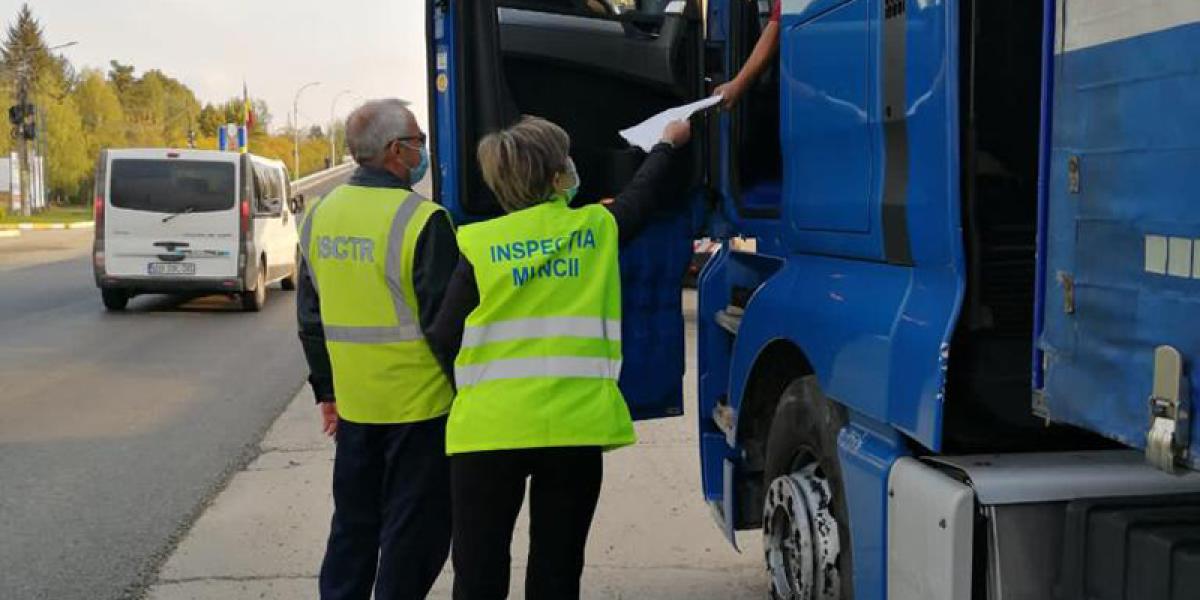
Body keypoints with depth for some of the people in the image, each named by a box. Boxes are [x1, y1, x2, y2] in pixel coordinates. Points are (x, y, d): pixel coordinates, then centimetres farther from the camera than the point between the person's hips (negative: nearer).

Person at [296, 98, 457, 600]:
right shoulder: (421, 220, -17)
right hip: (419, 403, -6)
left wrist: (326, 389, 20)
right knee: (413, 529, 7)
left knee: (353, 521, 20)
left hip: (352, 403, 6)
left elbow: (310, 316, 11)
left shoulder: (319, 215, 4)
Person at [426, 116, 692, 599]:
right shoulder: (596, 228, 2)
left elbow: (444, 339, -4)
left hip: (489, 427, -1)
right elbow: (644, 195, 23)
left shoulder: (477, 244, -3)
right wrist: (668, 143, 42)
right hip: (574, 424, 1)